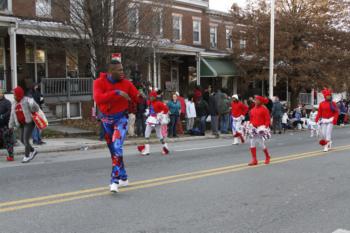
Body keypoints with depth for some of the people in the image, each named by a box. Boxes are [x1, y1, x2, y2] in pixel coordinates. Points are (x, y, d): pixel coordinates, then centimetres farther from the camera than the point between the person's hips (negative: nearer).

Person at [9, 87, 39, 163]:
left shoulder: (27, 100, -10)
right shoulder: (14, 104, 12)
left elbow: (36, 109, -13)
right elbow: (12, 115, 16)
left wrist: (33, 105, -33)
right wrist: (11, 125, 14)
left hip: (29, 123, -7)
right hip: (21, 124, 8)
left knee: (26, 139, -11)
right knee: (22, 140, 7)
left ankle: (26, 156, -2)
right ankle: (33, 151, 25)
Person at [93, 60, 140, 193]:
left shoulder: (126, 83, -8)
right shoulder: (99, 82, -10)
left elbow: (137, 99, -5)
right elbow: (98, 98, -28)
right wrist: (116, 92, -35)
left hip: (121, 119, -2)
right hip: (106, 120, 2)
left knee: (117, 148, -20)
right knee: (113, 150, 13)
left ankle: (115, 181, -18)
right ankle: (123, 178, 29)